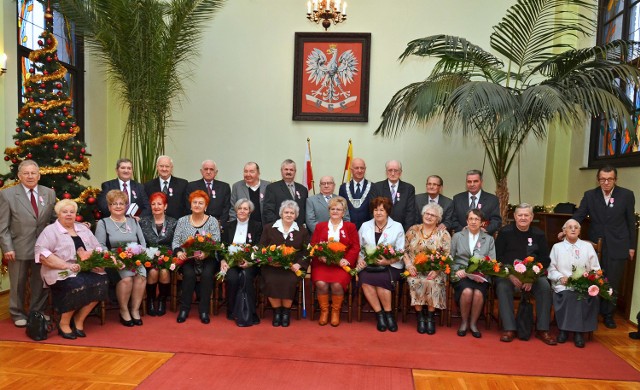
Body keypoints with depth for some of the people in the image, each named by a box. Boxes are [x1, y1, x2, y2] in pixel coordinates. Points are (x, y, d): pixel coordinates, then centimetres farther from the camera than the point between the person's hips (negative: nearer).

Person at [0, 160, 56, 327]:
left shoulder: (49, 193, 4)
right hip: (19, 248, -2)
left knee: (40, 282, 12)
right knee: (18, 284, 12)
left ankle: (38, 312, 29)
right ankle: (18, 314, 30)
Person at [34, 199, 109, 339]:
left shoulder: (83, 229, 20)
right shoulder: (50, 231, 2)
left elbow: (98, 248, 19)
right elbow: (42, 253, -12)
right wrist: (67, 265, -22)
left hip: (86, 270, 5)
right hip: (61, 272, -5)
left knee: (101, 281, -25)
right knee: (77, 285, -35)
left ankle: (79, 320, -10)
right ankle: (64, 323, -10)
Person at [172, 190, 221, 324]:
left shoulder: (212, 221, 3)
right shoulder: (182, 221, 10)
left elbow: (216, 243, -4)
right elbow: (176, 241, 6)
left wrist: (206, 253, -23)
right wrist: (179, 252, -15)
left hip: (207, 258, -1)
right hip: (187, 259, 1)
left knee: (207, 274, -29)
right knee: (189, 274, -29)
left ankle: (204, 310, -15)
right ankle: (184, 308, -12)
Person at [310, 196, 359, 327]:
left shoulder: (350, 227, 14)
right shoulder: (320, 226, 19)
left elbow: (355, 247, 4)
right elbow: (313, 245, 10)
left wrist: (347, 259, -12)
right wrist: (320, 256, -11)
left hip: (342, 263, -1)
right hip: (322, 263, 1)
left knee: (337, 284, -28)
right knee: (321, 283, -28)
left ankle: (336, 311, -2)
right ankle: (324, 311, -3)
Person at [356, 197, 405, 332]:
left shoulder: (397, 227, 5)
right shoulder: (365, 226, 13)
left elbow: (401, 253, 0)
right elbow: (358, 247, 15)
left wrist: (388, 261, -16)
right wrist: (360, 260, -5)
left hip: (390, 265, -2)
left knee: (380, 280, -34)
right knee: (365, 280, -30)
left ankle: (388, 313, -10)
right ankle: (379, 314, -14)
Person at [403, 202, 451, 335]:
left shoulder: (443, 233, 3)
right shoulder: (413, 230, 9)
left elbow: (447, 256, -3)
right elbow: (405, 250, 9)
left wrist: (437, 270, -17)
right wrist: (409, 265, -8)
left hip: (434, 271, -1)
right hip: (415, 269, 1)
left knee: (431, 282, -32)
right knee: (415, 282, -30)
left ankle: (430, 317, -14)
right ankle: (420, 316, -14)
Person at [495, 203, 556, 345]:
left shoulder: (539, 234, 7)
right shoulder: (505, 232, 1)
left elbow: (545, 259, 5)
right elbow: (498, 257, -1)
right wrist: (510, 275, -15)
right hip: (508, 272, -2)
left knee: (545, 287, -25)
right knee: (502, 287, -31)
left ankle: (542, 329, -13)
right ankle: (509, 329, -25)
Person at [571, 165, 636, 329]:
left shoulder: (627, 195, -2)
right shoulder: (589, 195, -1)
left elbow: (631, 221, 2)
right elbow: (578, 215, -2)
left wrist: (632, 246, 3)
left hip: (617, 245, -1)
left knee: (613, 282, 5)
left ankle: (608, 314, 20)